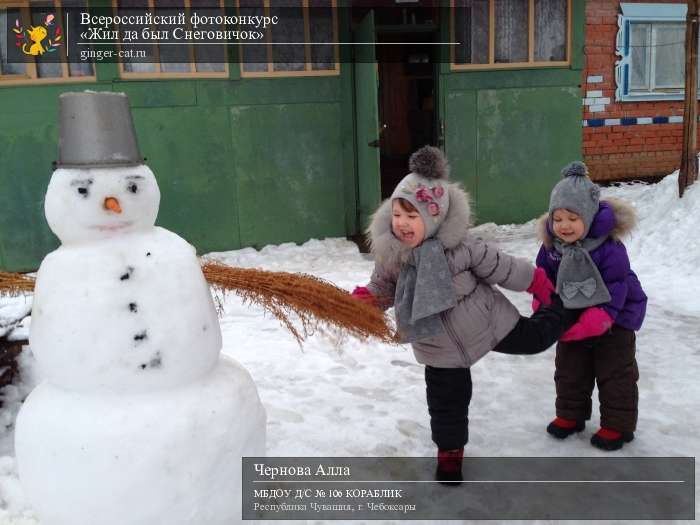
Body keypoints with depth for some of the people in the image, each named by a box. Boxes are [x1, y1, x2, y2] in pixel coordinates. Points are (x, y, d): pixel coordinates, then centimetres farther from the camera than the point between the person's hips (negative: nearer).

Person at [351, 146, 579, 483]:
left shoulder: (460, 244, -27)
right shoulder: (389, 251, -18)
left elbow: (501, 268, -14)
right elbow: (383, 287, -1)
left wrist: (538, 284, -1)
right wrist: (362, 300, -21)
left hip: (487, 321, -2)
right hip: (438, 346, 2)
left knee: (535, 337, 19)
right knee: (445, 401, 9)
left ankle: (568, 305, 52)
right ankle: (450, 454, 35)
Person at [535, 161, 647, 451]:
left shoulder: (609, 247, -29)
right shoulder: (551, 245, -13)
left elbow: (614, 293, -28)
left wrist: (591, 322, -35)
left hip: (614, 319, -5)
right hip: (572, 319, 5)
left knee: (615, 375, 7)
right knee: (569, 372, 16)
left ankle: (618, 425, 22)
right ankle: (570, 415, 34)